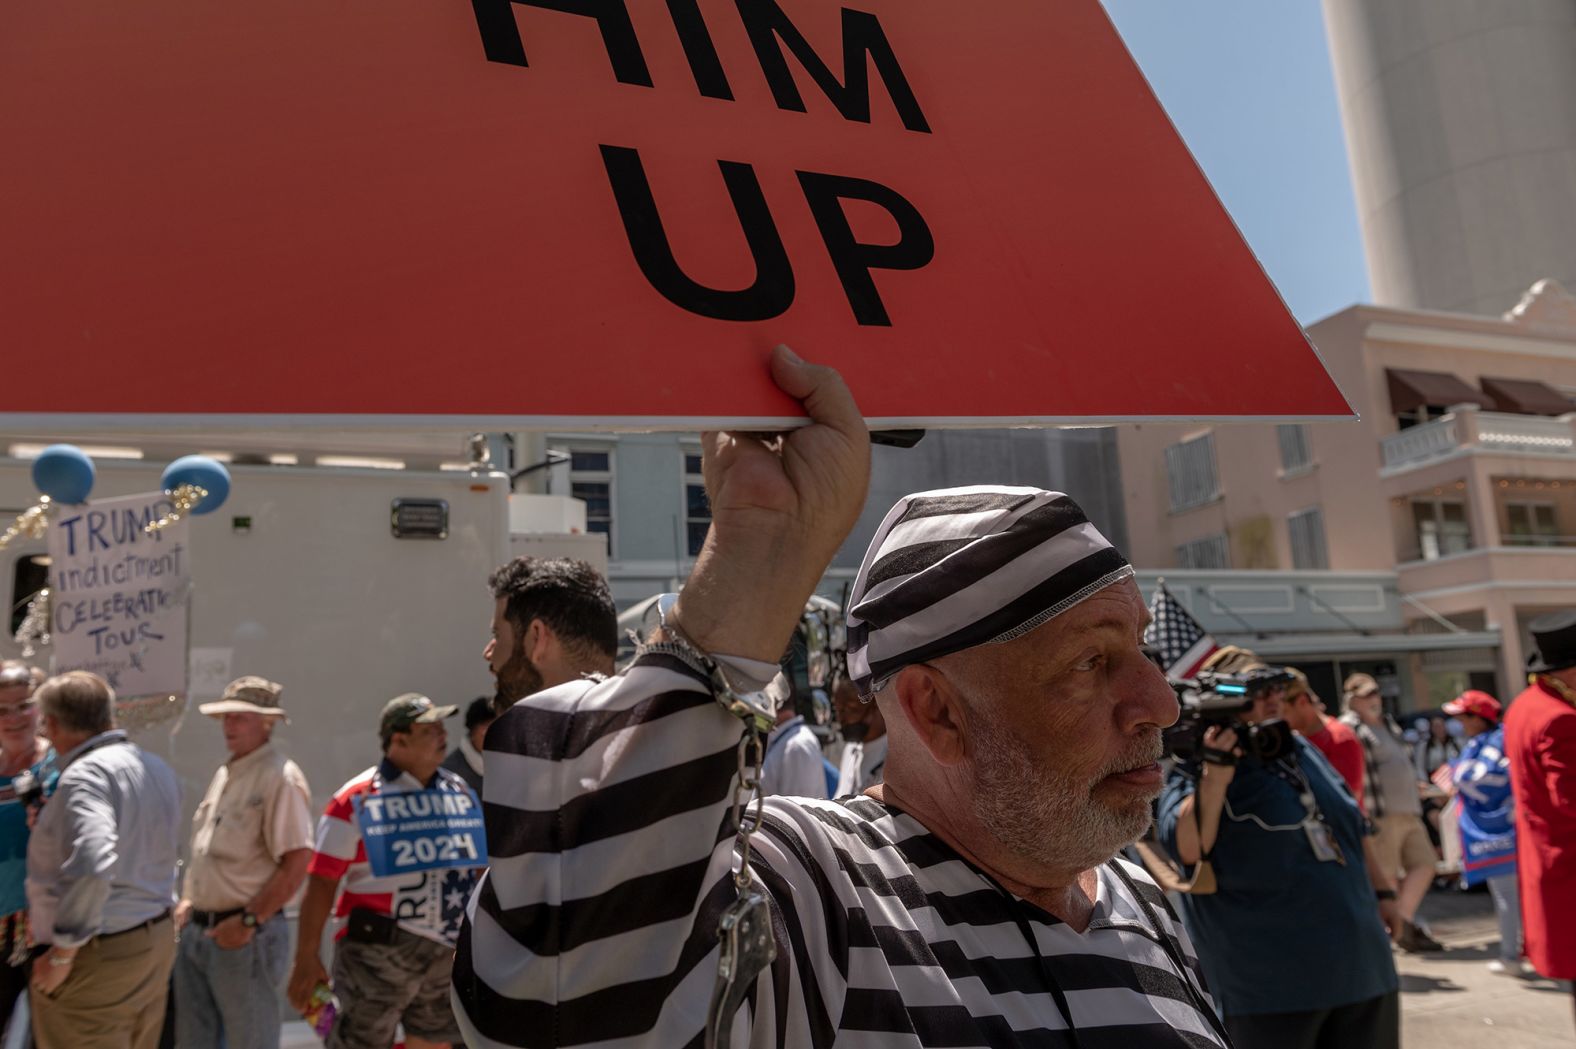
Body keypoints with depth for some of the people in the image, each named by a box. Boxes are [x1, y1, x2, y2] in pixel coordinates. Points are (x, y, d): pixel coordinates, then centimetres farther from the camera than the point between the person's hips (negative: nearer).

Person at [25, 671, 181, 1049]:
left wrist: (62, 955, -22)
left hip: (97, 957, -8)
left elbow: (90, 866, -31)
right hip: (158, 942, 8)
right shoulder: (158, 768, 7)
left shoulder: (86, 773, -19)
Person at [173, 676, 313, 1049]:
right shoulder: (225, 773, 13)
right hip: (197, 931, 9)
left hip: (246, 937, -8)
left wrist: (248, 922, -20)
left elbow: (296, 864, -20)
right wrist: (188, 902, 13)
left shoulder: (280, 777, -14)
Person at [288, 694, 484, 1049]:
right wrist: (307, 958, -11)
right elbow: (322, 882, -10)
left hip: (446, 954, 5)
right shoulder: (356, 800, -9)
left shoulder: (461, 792, 7)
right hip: (378, 953, -5)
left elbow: (479, 868, 13)